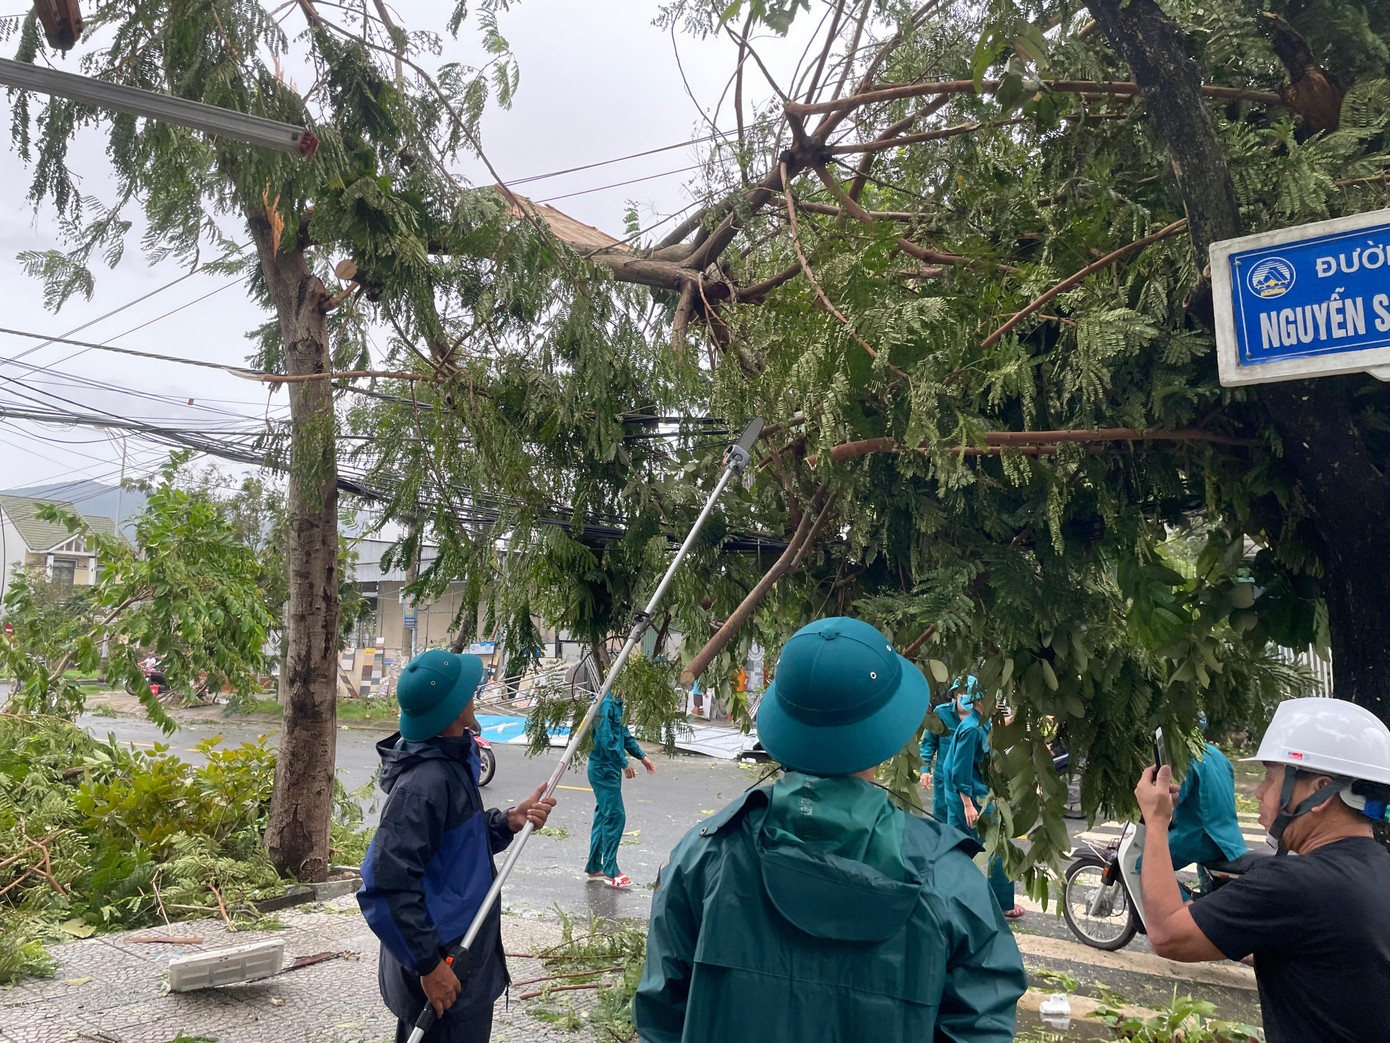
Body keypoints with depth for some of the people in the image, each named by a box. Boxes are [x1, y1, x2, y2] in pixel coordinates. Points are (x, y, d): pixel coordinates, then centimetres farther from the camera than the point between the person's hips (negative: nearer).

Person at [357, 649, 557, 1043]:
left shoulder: (455, 760, 3)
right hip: (443, 976, -9)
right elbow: (387, 886, -29)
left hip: (468, 955, 9)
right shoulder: (425, 782, -27)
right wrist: (429, 965, -24)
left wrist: (509, 821, -2)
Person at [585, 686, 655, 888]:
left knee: (603, 815, 14)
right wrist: (624, 763, -19)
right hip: (603, 769, -10)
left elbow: (623, 733, 21)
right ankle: (610, 871, 1)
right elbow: (605, 737, -24)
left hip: (611, 768, 10)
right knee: (615, 815, -7)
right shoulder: (605, 703, -19)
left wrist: (641, 755, 20)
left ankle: (594, 867, 23)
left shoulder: (616, 703, 12)